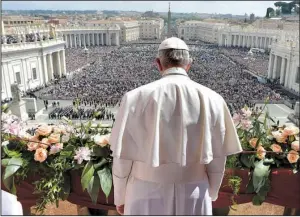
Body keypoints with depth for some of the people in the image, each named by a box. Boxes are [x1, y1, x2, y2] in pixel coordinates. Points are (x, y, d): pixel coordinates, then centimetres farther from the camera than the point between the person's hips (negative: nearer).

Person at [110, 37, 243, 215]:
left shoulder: (137, 98, -13)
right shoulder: (212, 100, -8)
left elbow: (123, 157, -7)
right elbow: (217, 159, 0)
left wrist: (120, 197, 10)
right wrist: (210, 194, 17)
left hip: (146, 194, -1)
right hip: (193, 196, 2)